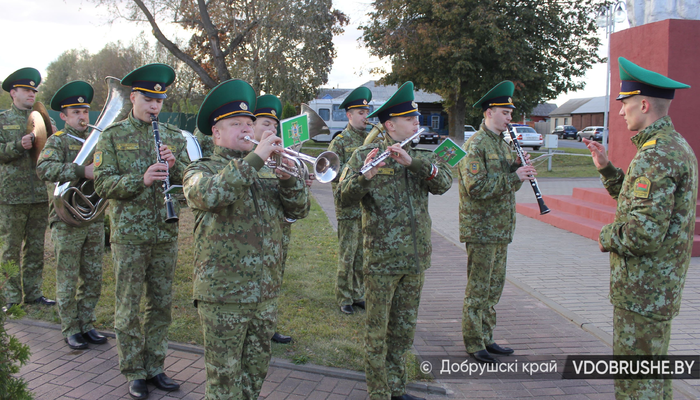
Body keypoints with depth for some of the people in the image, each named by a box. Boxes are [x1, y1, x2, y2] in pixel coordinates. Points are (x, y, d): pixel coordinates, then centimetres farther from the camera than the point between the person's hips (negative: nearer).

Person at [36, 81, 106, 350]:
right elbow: (44, 169, -22)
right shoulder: (57, 141, -4)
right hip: (67, 222, -5)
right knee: (68, 280, 4)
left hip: (95, 219, 5)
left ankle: (86, 325, 24)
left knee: (93, 278, 11)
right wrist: (81, 171, -32)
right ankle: (70, 330, 16)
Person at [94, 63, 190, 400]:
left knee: (161, 304, 11)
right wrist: (141, 179, -23)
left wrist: (175, 166, -14)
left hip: (166, 232, 3)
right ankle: (134, 373, 19)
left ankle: (154, 367, 24)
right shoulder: (113, 135, 0)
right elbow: (103, 184, -8)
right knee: (128, 307, 5)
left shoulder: (173, 136, 9)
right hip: (129, 234, -3)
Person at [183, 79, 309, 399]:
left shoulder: (266, 170, 13)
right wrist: (254, 159, -28)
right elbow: (206, 196, -27)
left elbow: (298, 210, 7)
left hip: (266, 291, 5)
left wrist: (287, 177, -11)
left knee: (255, 372, 18)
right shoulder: (202, 169, -3)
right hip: (223, 292, -5)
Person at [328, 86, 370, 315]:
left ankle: (358, 294, 24)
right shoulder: (340, 142, -4)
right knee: (347, 254, 1)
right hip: (349, 207, -5)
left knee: (363, 254, 12)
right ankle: (344, 298, 13)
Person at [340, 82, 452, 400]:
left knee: (404, 329, 16)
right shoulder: (365, 155, -4)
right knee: (377, 331, 4)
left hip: (415, 258, 5)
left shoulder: (421, 157, 9)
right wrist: (366, 175, -34)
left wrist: (412, 161, -24)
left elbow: (444, 183, -10)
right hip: (381, 260, -5)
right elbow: (346, 197, -15)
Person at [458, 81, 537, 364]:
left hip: (501, 229, 9)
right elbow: (476, 187, -23)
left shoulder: (502, 144, 15)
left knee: (494, 287, 15)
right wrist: (513, 177, -20)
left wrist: (519, 169, -2)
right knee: (478, 289, 0)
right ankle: (474, 344, 10)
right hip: (481, 230, -9)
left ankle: (486, 338, 26)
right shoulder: (475, 144, -13)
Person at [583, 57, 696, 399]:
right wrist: (605, 168, 12)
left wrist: (607, 237, -11)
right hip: (664, 284, 10)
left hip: (642, 290, -10)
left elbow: (645, 232, -29)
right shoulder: (677, 146, 12)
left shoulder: (656, 155, -23)